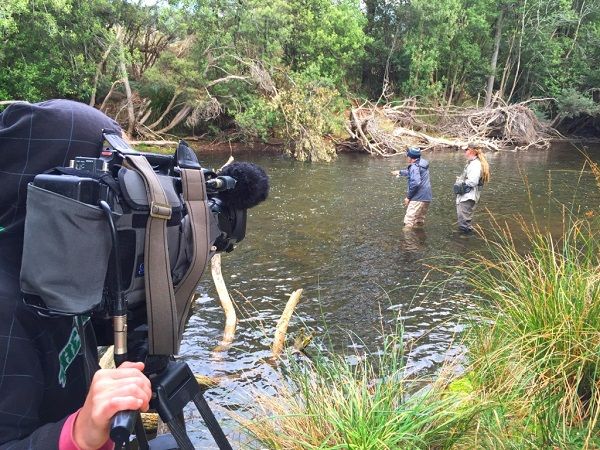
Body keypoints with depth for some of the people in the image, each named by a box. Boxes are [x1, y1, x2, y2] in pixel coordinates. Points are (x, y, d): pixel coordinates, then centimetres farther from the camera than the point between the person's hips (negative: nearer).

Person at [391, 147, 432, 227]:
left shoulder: (415, 167, -15)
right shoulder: (422, 164, 15)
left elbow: (415, 183, -26)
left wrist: (408, 197, -19)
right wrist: (400, 172, 46)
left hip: (418, 198, -10)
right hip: (426, 198, 10)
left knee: (409, 222, -9)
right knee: (419, 221, 21)